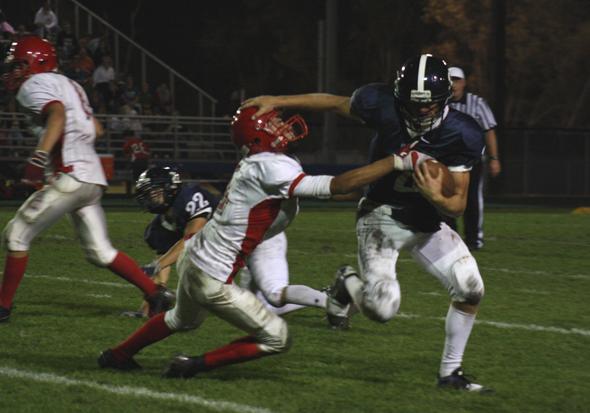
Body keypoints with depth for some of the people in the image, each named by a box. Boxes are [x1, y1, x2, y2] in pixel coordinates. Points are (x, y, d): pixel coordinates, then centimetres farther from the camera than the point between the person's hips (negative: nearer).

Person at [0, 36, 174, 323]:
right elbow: (96, 129, 26)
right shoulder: (69, 85, 22)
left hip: (71, 178, -9)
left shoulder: (34, 86, -4)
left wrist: (40, 156, -35)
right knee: (100, 251, 11)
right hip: (93, 176, 9)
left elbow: (57, 114, -25)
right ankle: (156, 294, 5)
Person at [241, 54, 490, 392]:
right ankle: (347, 284, 20)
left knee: (471, 290, -5)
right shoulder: (383, 106, -23)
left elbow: (458, 205, -15)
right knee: (382, 308, -17)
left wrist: (436, 196, -38)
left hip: (428, 222, 3)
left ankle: (451, 372, 15)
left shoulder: (462, 135, -20)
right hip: (383, 215, -3)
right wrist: (276, 102, -5)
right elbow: (334, 102, -4)